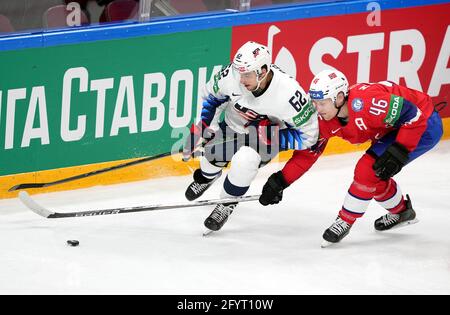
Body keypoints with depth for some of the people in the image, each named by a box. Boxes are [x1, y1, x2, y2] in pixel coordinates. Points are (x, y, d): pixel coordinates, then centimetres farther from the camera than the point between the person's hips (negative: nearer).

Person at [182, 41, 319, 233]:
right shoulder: (232, 75, -26)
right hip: (233, 126, 4)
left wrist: (272, 136, -31)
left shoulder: (289, 93, -34)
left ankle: (228, 203, -3)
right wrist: (201, 126, -6)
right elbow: (211, 95, -1)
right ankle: (207, 176, 33)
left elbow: (308, 135, -22)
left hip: (266, 139, -4)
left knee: (245, 159, -31)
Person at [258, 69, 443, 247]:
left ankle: (346, 221, 0)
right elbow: (308, 152, 1)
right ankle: (402, 212, 37)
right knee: (373, 176, 11)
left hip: (424, 124, -8)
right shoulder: (325, 120, -8)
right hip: (394, 129, 8)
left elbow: (414, 116, -31)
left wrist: (398, 153, -31)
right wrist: (280, 182, -4)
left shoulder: (366, 102, -35)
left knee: (368, 169, -15)